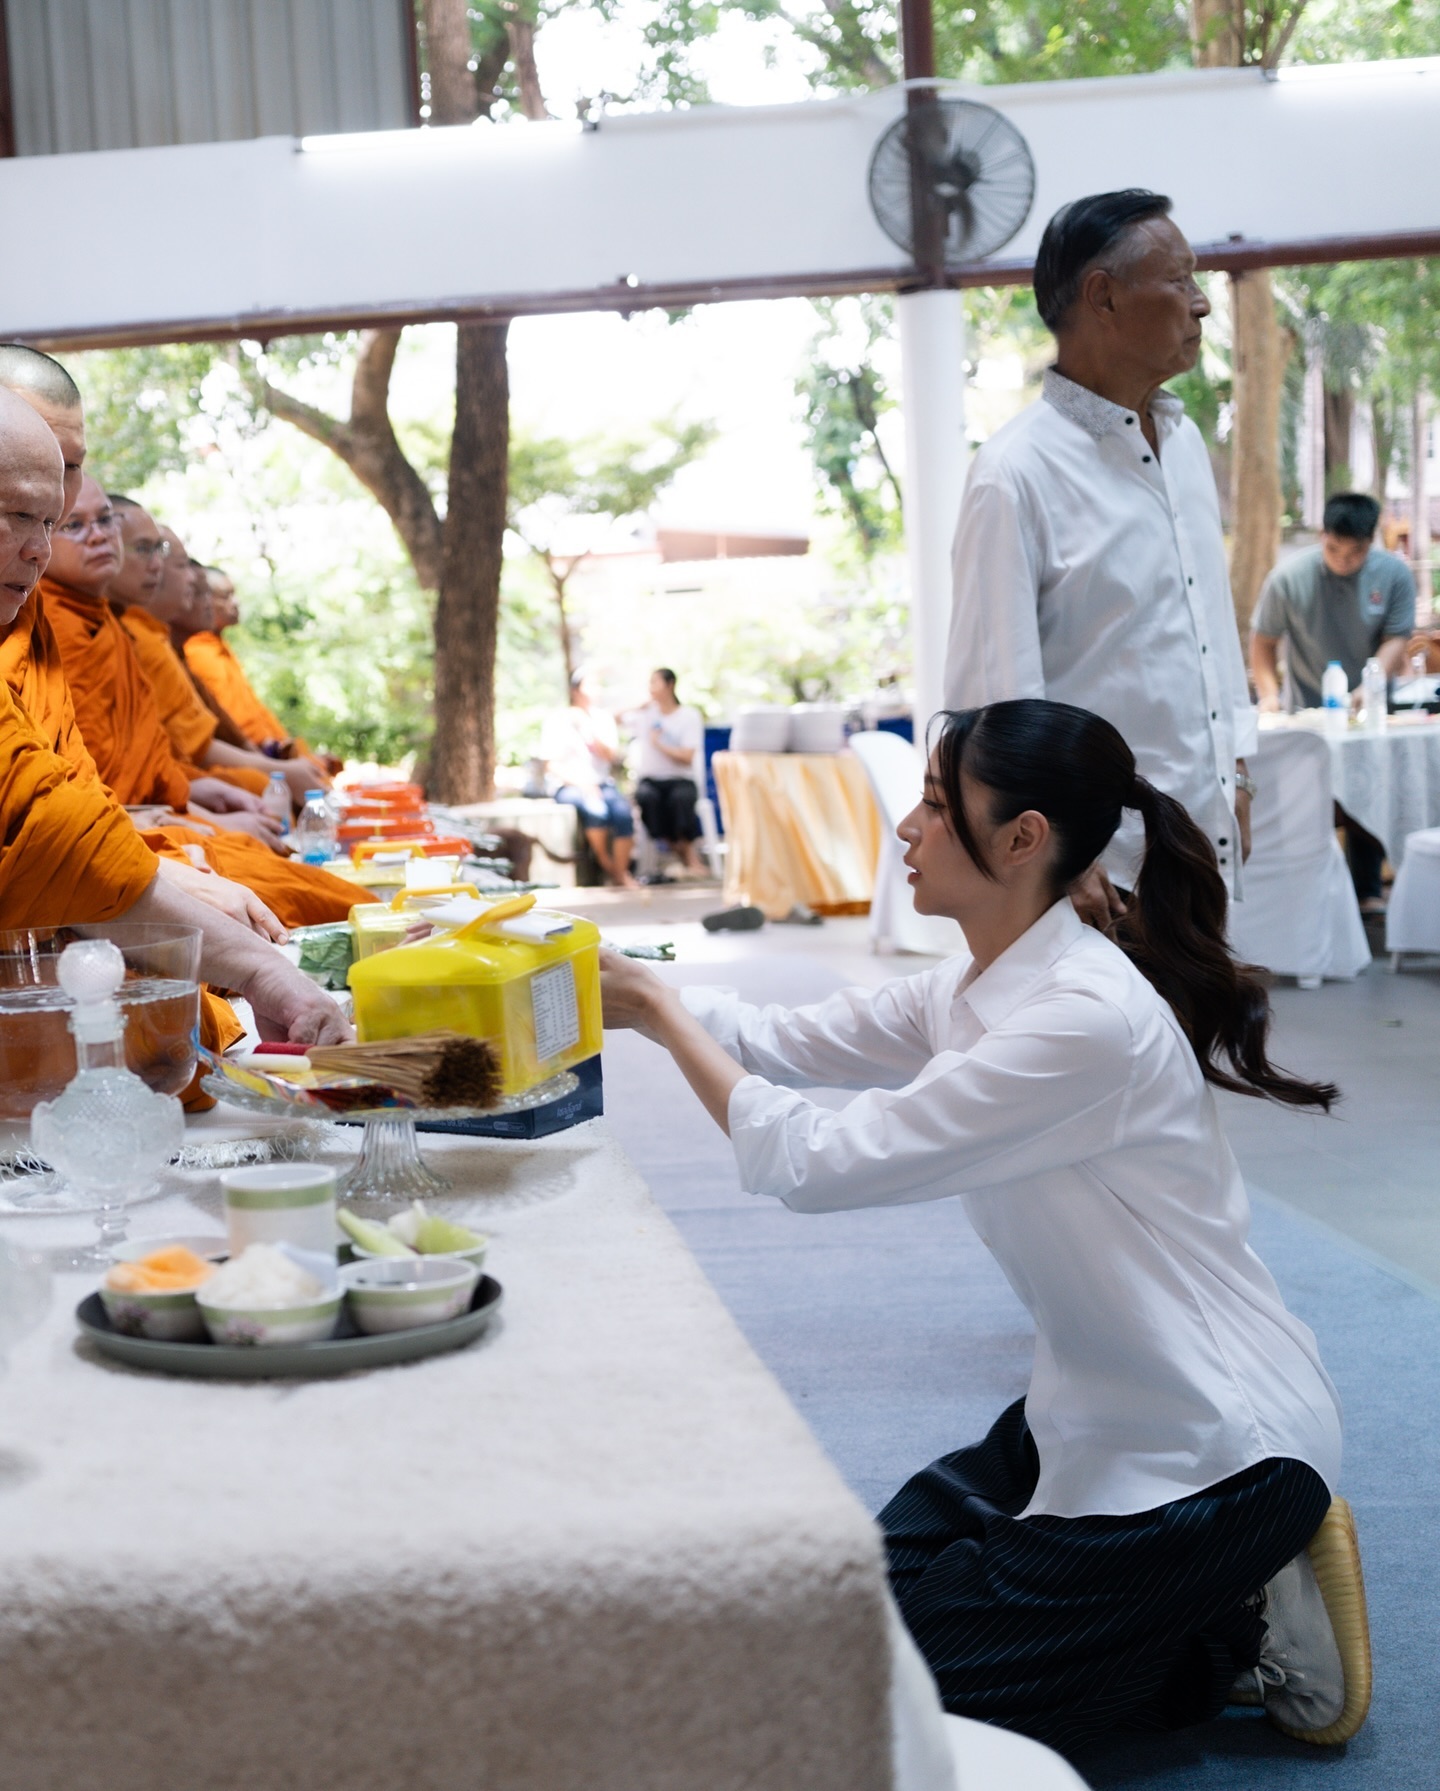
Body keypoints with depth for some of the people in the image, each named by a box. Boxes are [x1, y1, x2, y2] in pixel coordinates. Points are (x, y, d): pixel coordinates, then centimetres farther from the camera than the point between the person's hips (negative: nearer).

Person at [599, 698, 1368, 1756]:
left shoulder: (1087, 1018, -28)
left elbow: (817, 1161, -26)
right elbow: (788, 1042, 7)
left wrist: (658, 1010, -17)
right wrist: (632, 988, -5)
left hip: (1216, 1449, -9)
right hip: (1101, 1411, 9)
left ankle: (1250, 1636, 4)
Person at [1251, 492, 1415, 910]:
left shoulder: (1394, 574, -11)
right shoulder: (1289, 577, -14)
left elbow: (1396, 639, -11)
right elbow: (1263, 641, -6)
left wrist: (1367, 690, -27)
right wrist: (1268, 694, -19)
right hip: (1309, 711, -2)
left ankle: (1367, 889, 16)